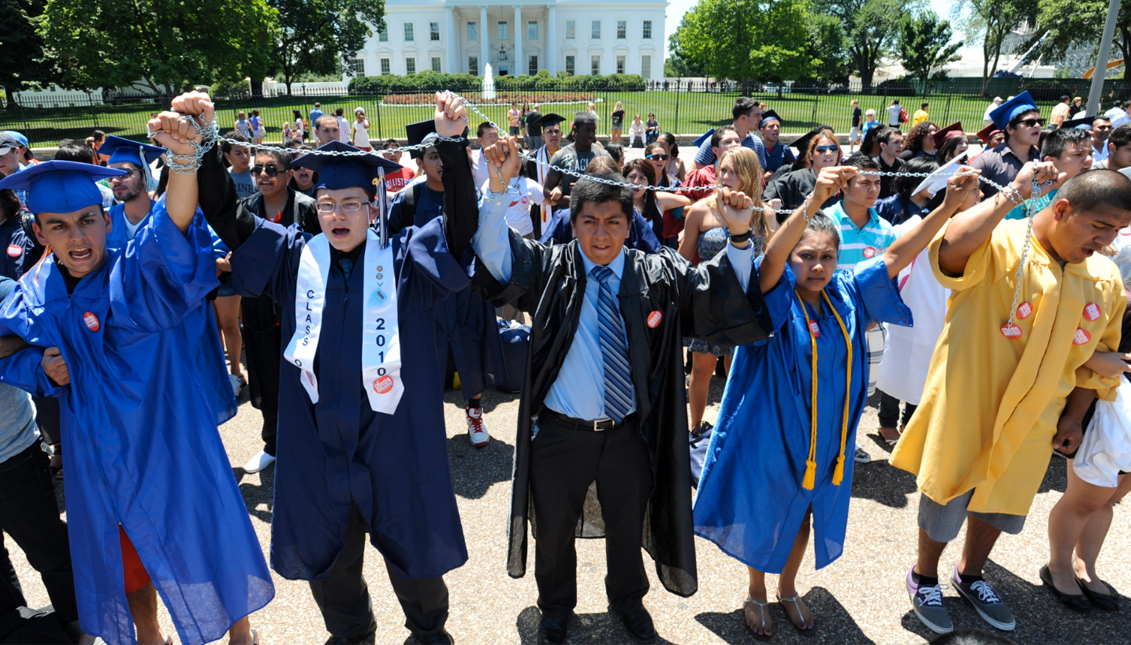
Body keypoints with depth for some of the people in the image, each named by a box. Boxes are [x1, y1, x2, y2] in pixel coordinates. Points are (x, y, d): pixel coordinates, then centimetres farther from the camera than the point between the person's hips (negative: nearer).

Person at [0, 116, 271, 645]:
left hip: (169, 445, -5)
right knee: (123, 557, 23)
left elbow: (172, 230, -39)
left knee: (202, 538, 11)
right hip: (99, 457, 5)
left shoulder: (138, 273, -17)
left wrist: (184, 159, -57)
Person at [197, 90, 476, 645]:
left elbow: (461, 224, -17)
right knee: (325, 549, 19)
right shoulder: (294, 257, 2)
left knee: (412, 542, 15)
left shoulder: (403, 259, -5)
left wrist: (452, 144, -30)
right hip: (317, 439, 3)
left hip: (394, 437, -2)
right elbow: (228, 217, -5)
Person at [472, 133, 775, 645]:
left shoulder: (659, 275, -5)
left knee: (627, 528, 24)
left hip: (630, 435, 1)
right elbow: (494, 257, -21)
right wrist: (498, 189, -34)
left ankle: (628, 599, 54)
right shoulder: (548, 269, -8)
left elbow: (726, 295, -8)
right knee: (554, 530, 20)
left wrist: (738, 238, -24)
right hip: (560, 434, -1)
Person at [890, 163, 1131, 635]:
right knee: (947, 499, 12)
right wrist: (1013, 193, -33)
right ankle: (924, 578, 38)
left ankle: (970, 575, 48)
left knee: (1003, 502, 22)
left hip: (1032, 422, 6)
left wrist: (1073, 416, 11)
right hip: (966, 410, -5)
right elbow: (950, 246, -41)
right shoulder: (999, 245, -17)